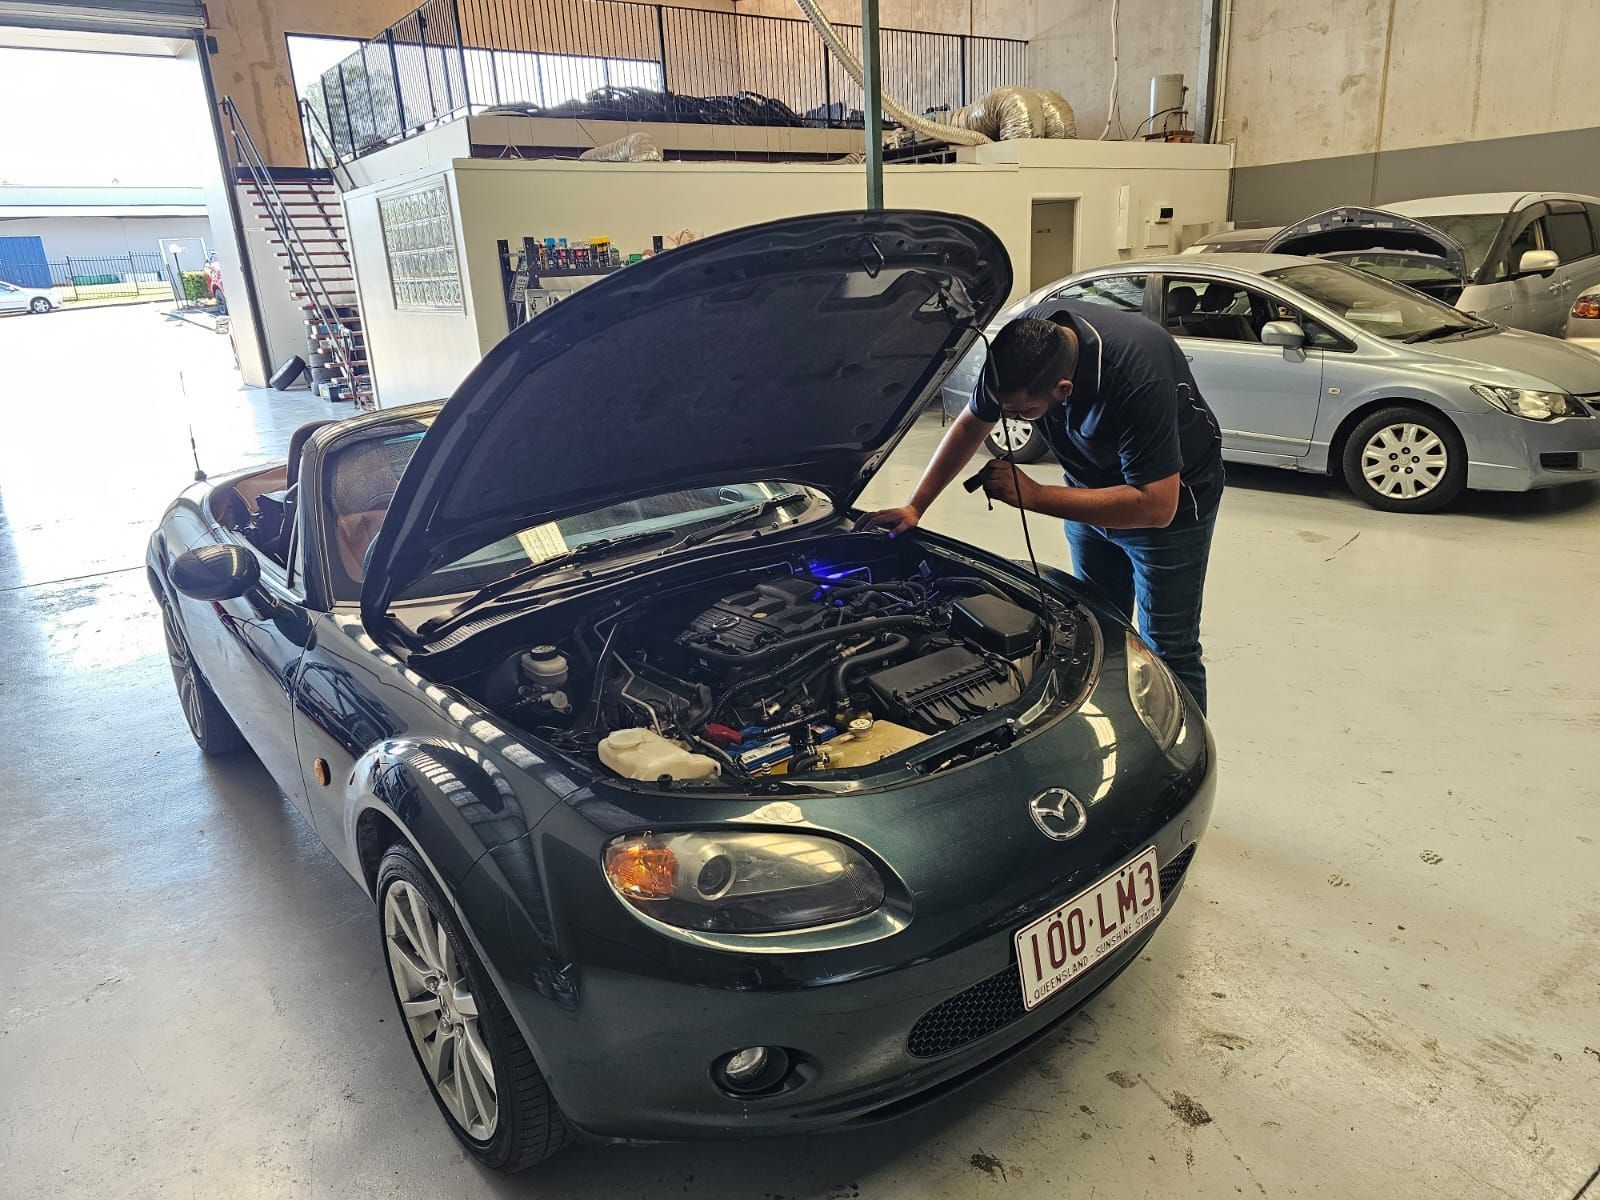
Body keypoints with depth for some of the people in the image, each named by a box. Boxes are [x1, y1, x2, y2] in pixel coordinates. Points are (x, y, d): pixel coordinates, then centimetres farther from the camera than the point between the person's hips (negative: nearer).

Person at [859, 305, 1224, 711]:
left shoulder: (1138, 377, -40)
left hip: (1171, 499, -6)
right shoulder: (1022, 344, -21)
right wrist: (914, 506, -7)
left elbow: (1155, 506, -38)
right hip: (1093, 487, 6)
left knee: (1169, 650, 0)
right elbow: (971, 423, -4)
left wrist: (1034, 496, -36)